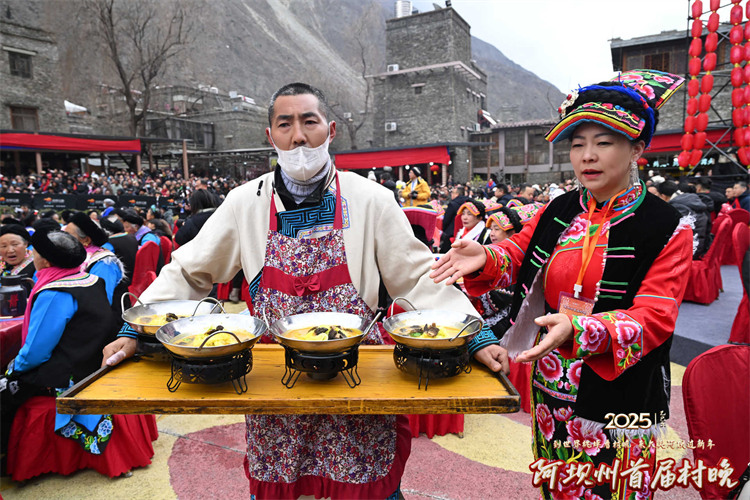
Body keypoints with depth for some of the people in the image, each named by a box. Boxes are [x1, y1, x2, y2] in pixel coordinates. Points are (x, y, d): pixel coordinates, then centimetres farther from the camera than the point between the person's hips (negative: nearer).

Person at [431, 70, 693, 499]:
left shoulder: (667, 229, -10)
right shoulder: (559, 212, 2)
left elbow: (653, 318, -16)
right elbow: (517, 254, 7)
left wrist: (578, 329, -33)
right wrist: (484, 259, -17)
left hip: (618, 404, -3)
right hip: (551, 394, 4)